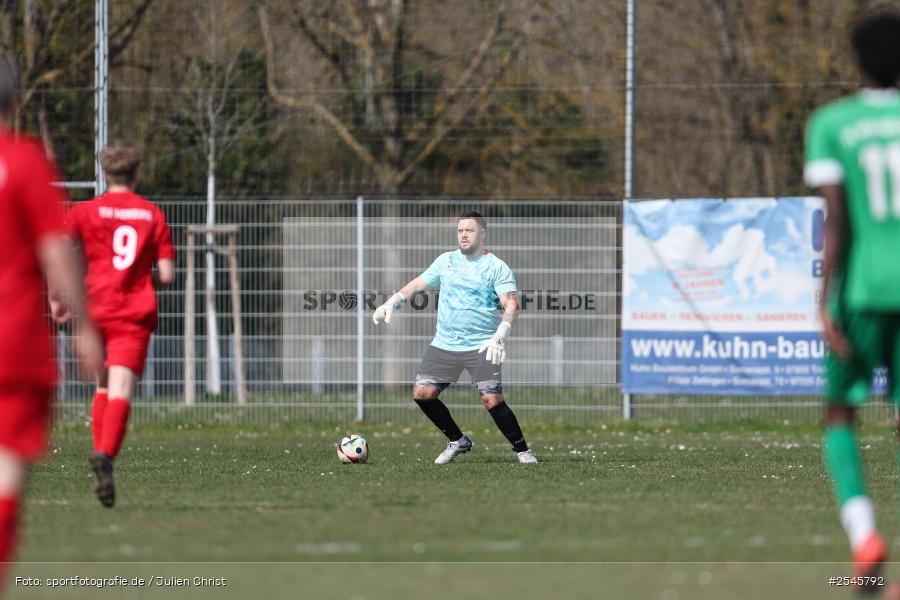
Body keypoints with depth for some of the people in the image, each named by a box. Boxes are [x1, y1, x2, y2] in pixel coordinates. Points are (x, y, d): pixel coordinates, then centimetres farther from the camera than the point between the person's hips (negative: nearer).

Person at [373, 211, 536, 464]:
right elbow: (418, 283, 20)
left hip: (481, 347, -5)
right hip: (444, 345, 5)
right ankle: (457, 441, 13)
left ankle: (522, 450, 0)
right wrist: (391, 303, 6)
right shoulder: (446, 261, 12)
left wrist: (498, 338, -27)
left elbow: (511, 303, -13)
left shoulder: (496, 267, -4)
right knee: (422, 393, -5)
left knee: (492, 400, -16)